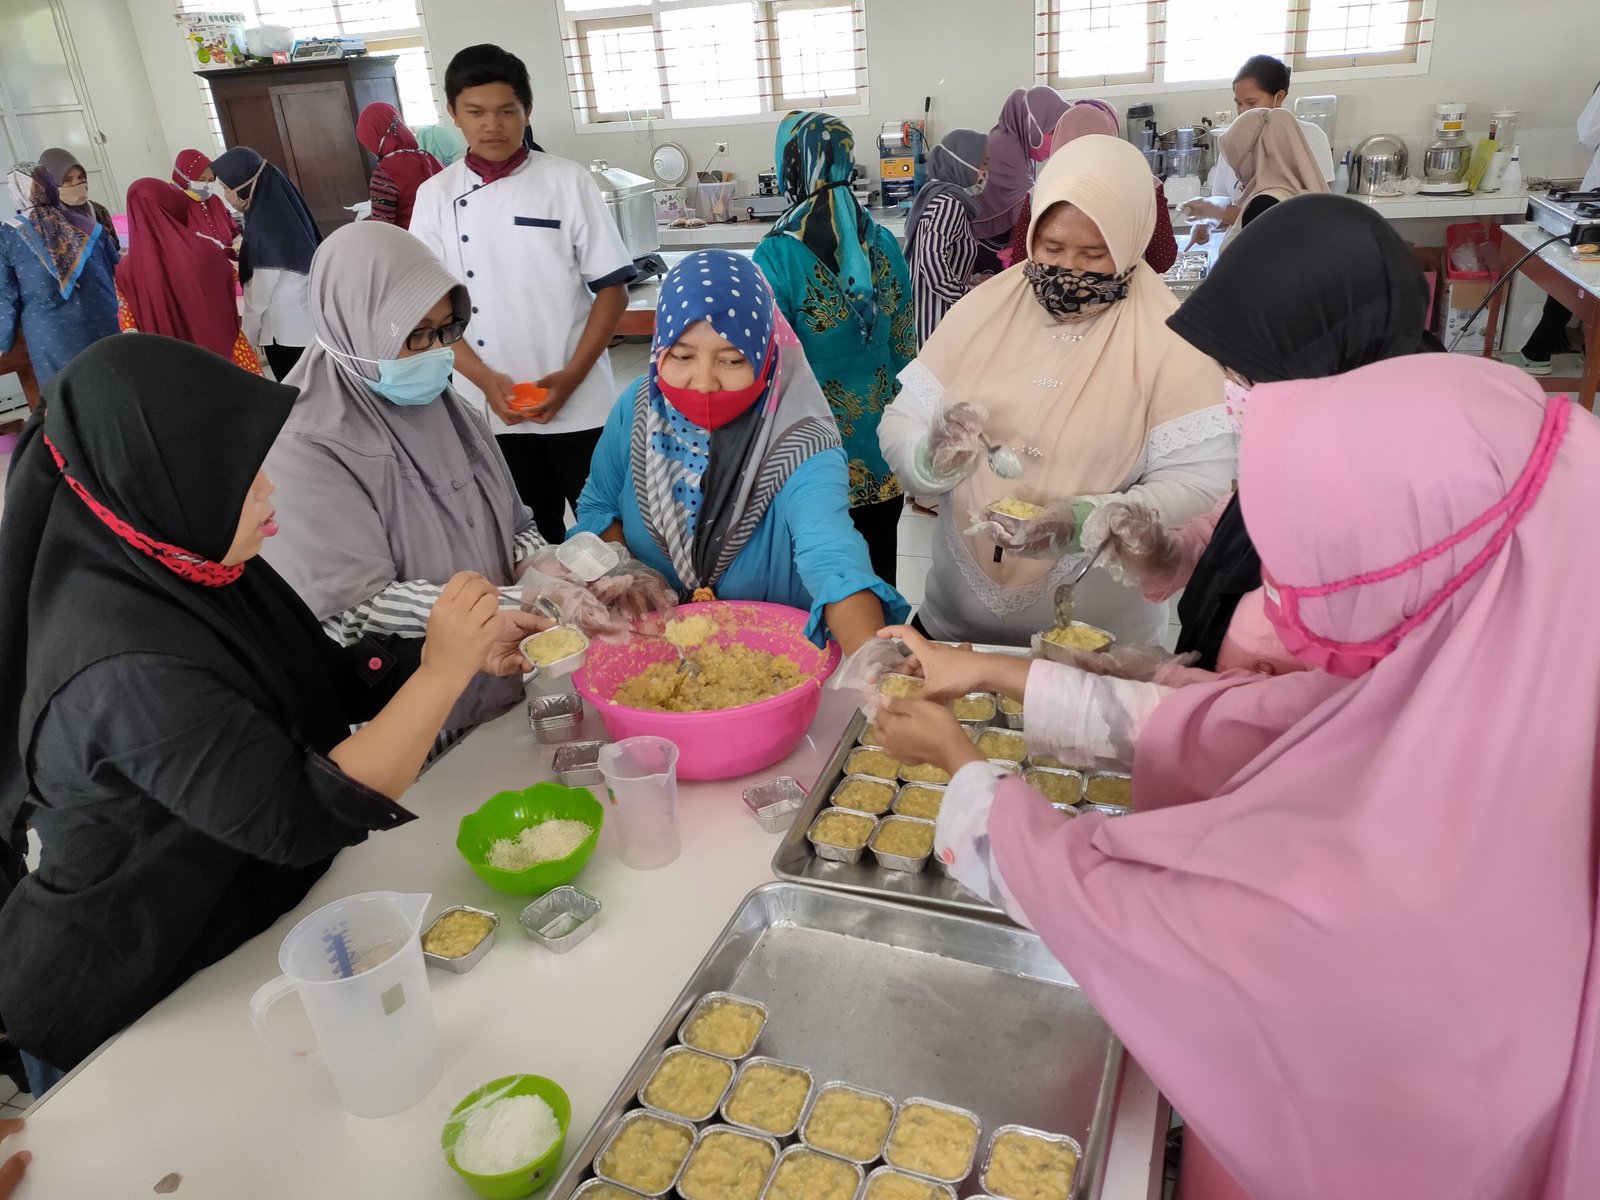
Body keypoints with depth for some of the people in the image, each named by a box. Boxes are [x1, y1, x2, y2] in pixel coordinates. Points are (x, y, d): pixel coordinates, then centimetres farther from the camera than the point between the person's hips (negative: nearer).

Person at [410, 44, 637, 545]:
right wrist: (485, 380, -11)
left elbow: (612, 289, -2)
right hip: (493, 412, 2)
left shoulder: (568, 181, -1)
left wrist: (571, 377, -12)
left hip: (580, 404, -2)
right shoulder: (436, 196, 4)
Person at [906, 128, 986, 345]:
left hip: (919, 307, 10)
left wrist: (971, 282, 16)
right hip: (934, 313, -10)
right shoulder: (949, 203, -15)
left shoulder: (936, 192, 13)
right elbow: (932, 259, -27)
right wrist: (970, 297, -20)